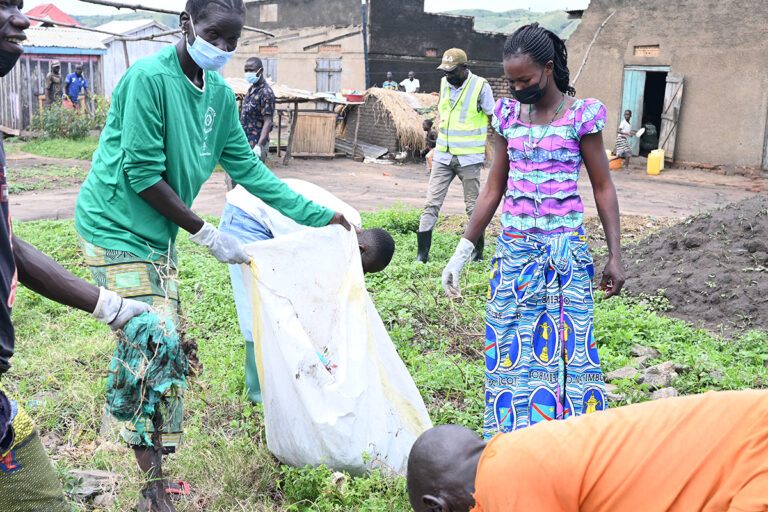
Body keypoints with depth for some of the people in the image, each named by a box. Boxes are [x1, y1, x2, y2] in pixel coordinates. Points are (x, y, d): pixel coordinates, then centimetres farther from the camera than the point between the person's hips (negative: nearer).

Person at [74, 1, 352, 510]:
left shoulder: (220, 94, 5)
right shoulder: (150, 77, -18)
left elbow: (248, 168, 9)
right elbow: (143, 175, -20)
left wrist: (320, 215, 6)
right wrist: (208, 234, -16)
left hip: (159, 237, 8)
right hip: (117, 228, -8)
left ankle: (153, 459, 25)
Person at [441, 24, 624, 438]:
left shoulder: (581, 115, -5)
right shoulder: (508, 114, 6)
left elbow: (603, 188, 0)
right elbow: (493, 189, 10)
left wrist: (614, 256, -5)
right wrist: (461, 253, 9)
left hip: (565, 251, -3)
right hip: (514, 248, 4)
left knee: (564, 346, 0)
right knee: (508, 348, 4)